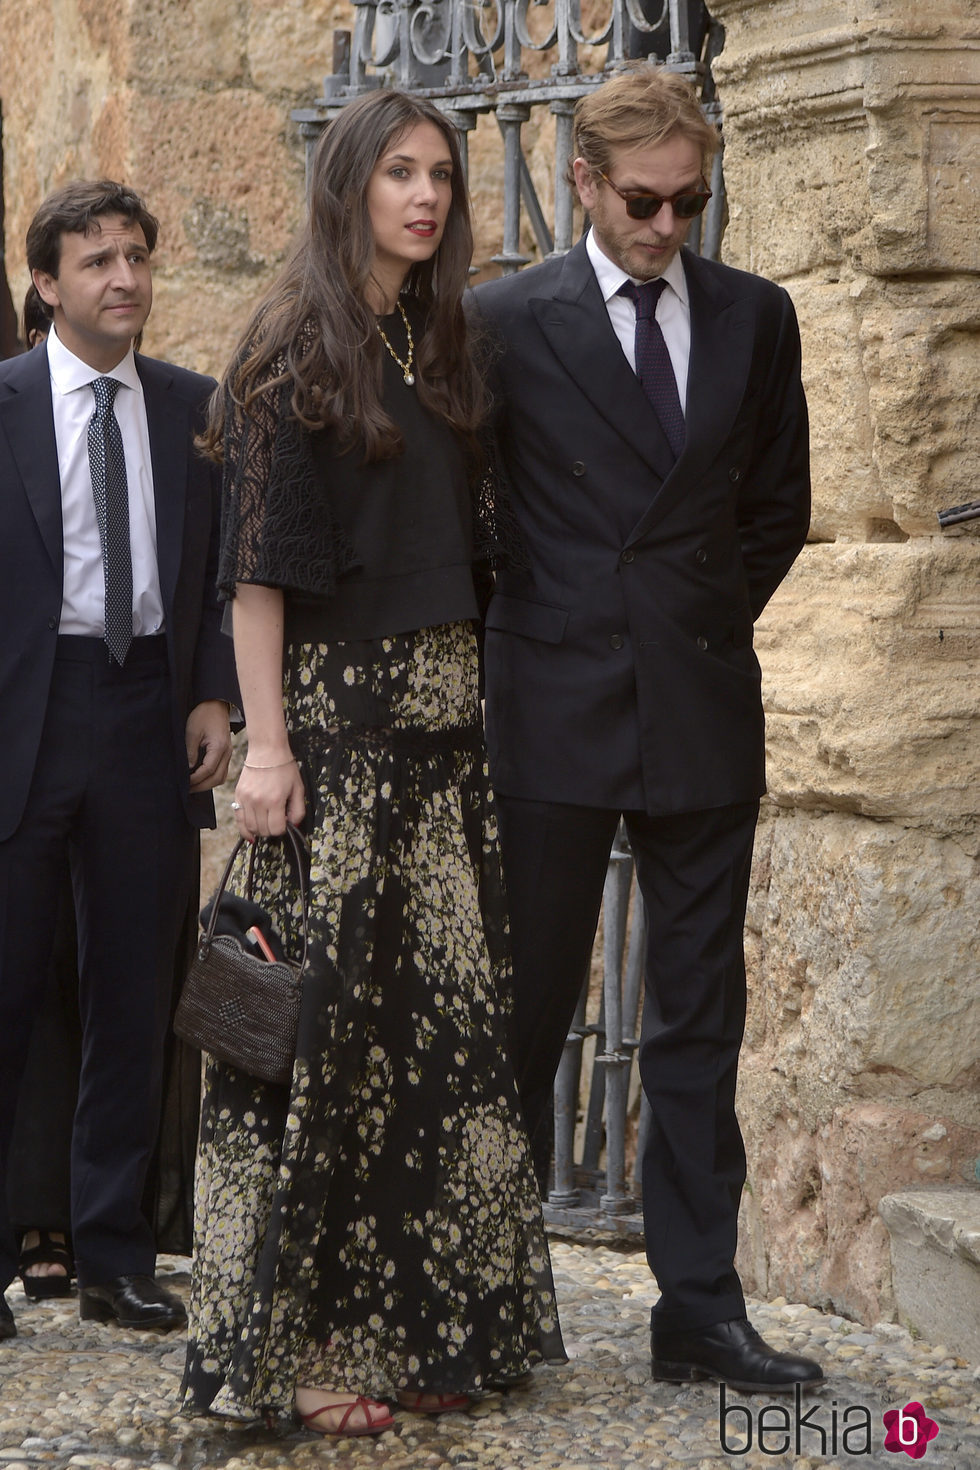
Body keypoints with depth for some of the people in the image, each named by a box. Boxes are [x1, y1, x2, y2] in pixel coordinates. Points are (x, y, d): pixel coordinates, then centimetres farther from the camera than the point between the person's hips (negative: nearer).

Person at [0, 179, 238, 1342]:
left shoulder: (195, 409, 10)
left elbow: (223, 568, 14)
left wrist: (215, 695, 1)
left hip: (150, 718, 3)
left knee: (134, 994, 7)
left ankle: (114, 1256, 15)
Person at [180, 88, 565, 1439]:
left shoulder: (442, 347, 15)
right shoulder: (296, 345, -5)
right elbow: (256, 559, -10)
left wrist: (479, 695, 10)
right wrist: (266, 741, -17)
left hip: (441, 712, 7)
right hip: (330, 713, -7)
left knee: (441, 1013, 6)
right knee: (328, 1011, -5)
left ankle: (416, 1325, 13)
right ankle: (299, 1342, 2)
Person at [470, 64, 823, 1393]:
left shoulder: (755, 319, 8)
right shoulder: (508, 320, -1)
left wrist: (709, 625, 8)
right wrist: (518, 633, 3)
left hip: (703, 717, 3)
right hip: (554, 716, -3)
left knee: (700, 1022, 4)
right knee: (527, 1012, 4)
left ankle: (700, 1308, 8)